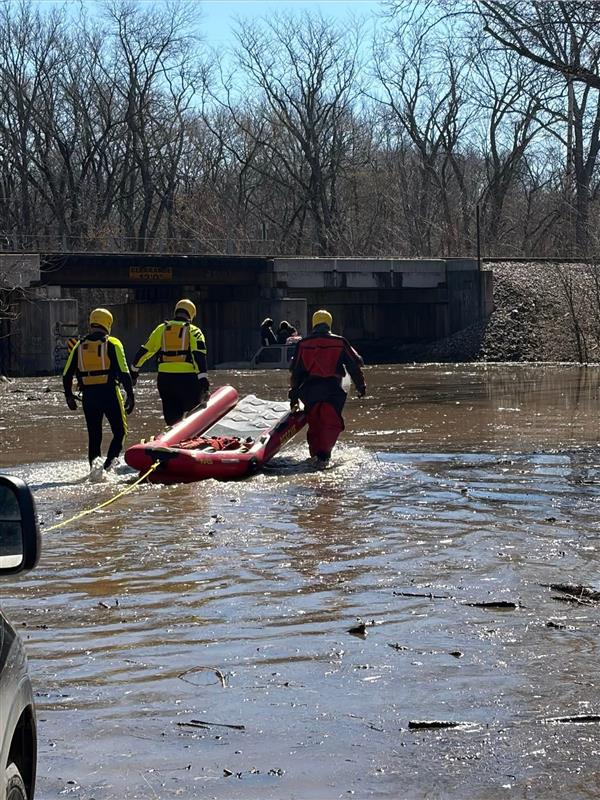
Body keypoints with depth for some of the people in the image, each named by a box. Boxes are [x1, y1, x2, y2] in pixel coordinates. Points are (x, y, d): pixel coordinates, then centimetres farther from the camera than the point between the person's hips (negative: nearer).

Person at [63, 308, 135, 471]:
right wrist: (130, 396, -5)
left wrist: (69, 395, 22)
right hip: (109, 394, -3)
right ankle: (108, 463, -15)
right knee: (119, 431, 6)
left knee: (94, 436, 13)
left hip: (88, 396, 4)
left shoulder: (80, 345, 9)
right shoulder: (112, 344, -2)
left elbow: (67, 374, 10)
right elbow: (124, 372, -9)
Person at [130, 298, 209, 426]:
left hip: (165, 379, 3)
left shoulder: (161, 329, 13)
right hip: (187, 379, -3)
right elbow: (199, 357, -11)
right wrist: (204, 383, -17)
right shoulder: (193, 331, 2)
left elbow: (144, 351, 18)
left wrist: (134, 371, 30)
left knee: (172, 419, 10)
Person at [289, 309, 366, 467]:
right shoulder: (340, 342, 5)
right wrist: (361, 386, 17)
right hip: (332, 388, -3)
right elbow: (354, 364, 6)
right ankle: (324, 454, -19)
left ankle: (315, 453, 18)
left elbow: (295, 371, 11)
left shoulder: (302, 344, 10)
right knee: (331, 423, -2)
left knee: (314, 424, 20)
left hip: (309, 389, 3)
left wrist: (294, 394, 17)